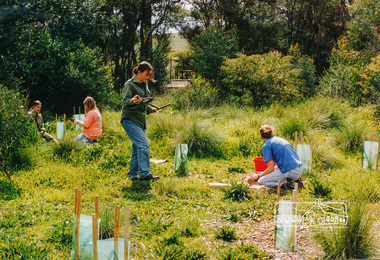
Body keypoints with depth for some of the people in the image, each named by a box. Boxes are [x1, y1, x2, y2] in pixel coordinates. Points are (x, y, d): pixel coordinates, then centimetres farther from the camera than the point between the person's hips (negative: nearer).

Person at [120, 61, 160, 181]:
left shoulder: (144, 84, 17)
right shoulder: (130, 84, -9)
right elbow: (125, 101, -18)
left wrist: (150, 109, 20)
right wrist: (133, 101, -37)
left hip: (140, 120, 9)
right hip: (130, 119, -9)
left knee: (137, 148, 8)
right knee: (144, 144, -17)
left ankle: (132, 174, 15)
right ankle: (145, 173, -16)